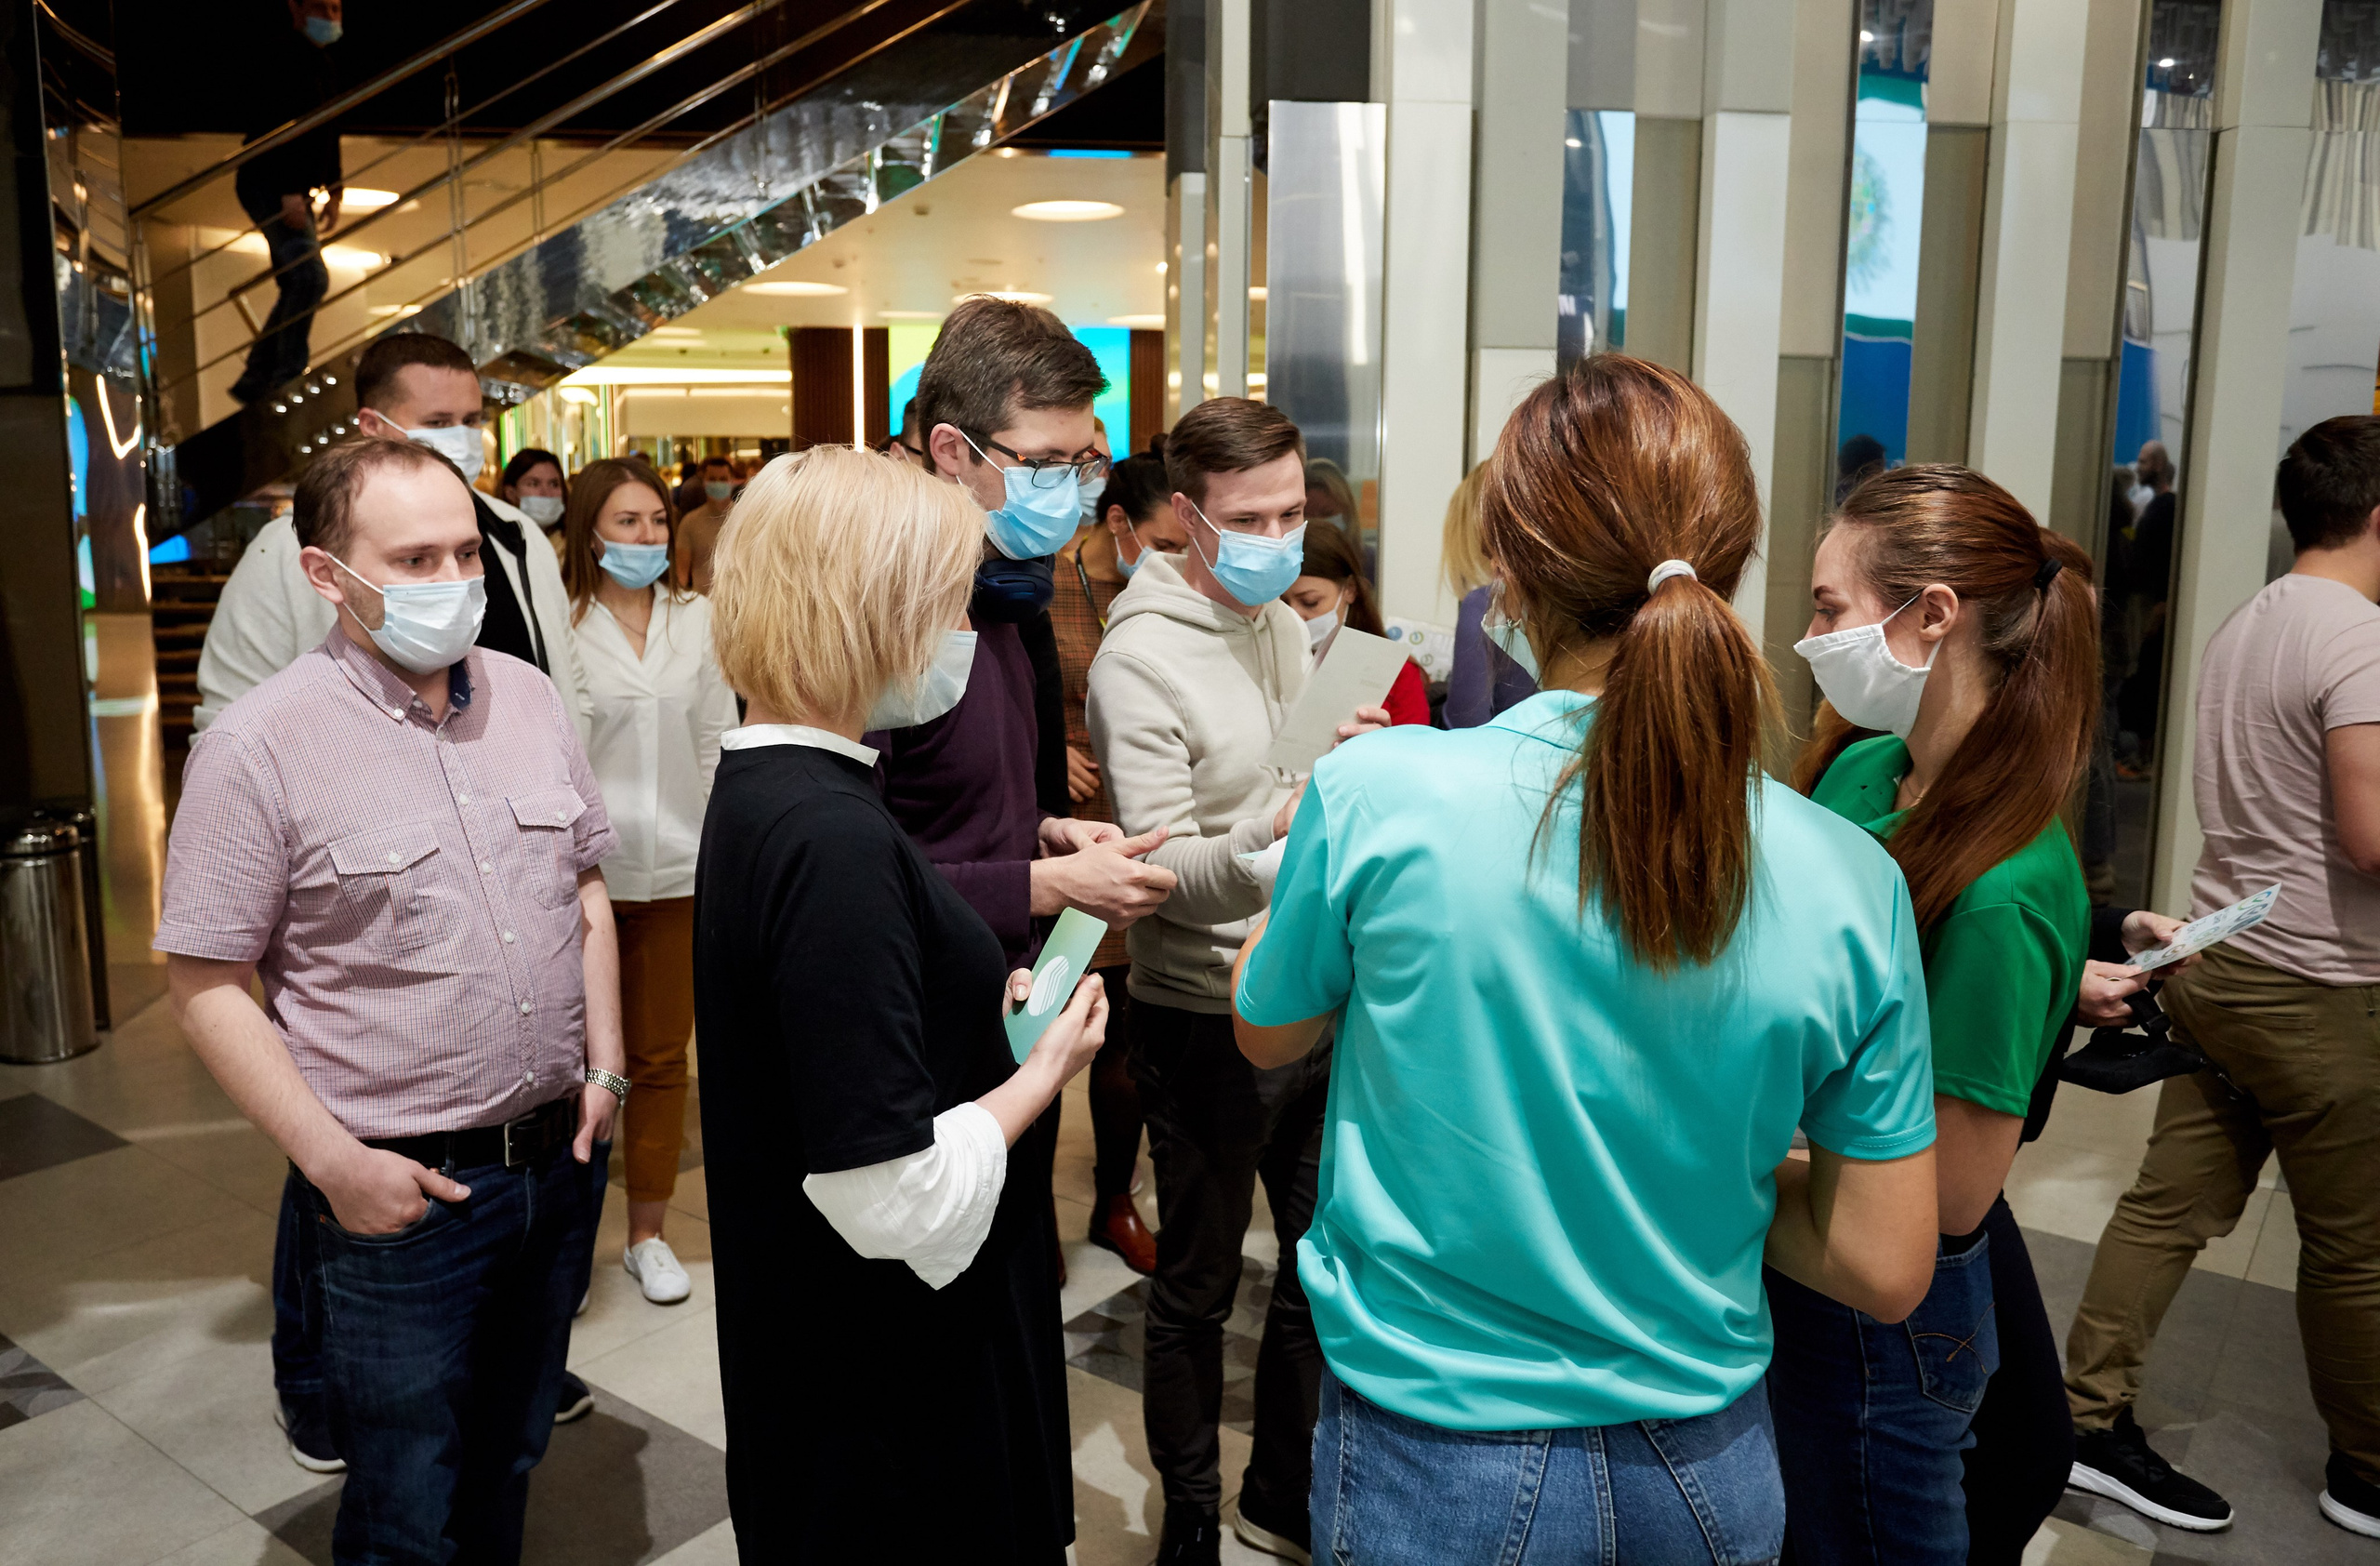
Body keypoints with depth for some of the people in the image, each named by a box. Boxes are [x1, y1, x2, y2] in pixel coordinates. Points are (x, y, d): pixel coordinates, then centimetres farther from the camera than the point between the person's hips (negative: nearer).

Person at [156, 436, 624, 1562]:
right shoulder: (259, 747, -14)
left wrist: (604, 1066, 4)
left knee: (511, 1459, 22)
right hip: (402, 1191, -5)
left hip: (559, 1157, 5)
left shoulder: (527, 698, 2)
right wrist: (333, 1160, -15)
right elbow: (204, 986, -11)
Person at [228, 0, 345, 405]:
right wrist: (290, 192, -26)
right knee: (309, 277, -20)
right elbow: (271, 126, -20)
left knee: (296, 286, 9)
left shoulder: (326, 62, 17)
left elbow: (328, 132, 23)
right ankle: (289, 378, -16)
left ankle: (254, 382, 16)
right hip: (268, 185, -9)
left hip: (294, 191, 9)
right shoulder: (279, 52, -11)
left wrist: (333, 191, 17)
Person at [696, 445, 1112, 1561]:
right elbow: (898, 1204, -29)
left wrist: (979, 1000, 4)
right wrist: (1047, 1068, -14)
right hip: (893, 1390, -9)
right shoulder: (833, 841, -29)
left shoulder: (761, 791, 2)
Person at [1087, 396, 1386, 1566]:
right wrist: (1273, 829, -38)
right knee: (1197, 1290, 11)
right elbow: (1167, 876, -23)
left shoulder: (1287, 625, 8)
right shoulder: (1139, 659, -16)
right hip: (1206, 1021, -7)